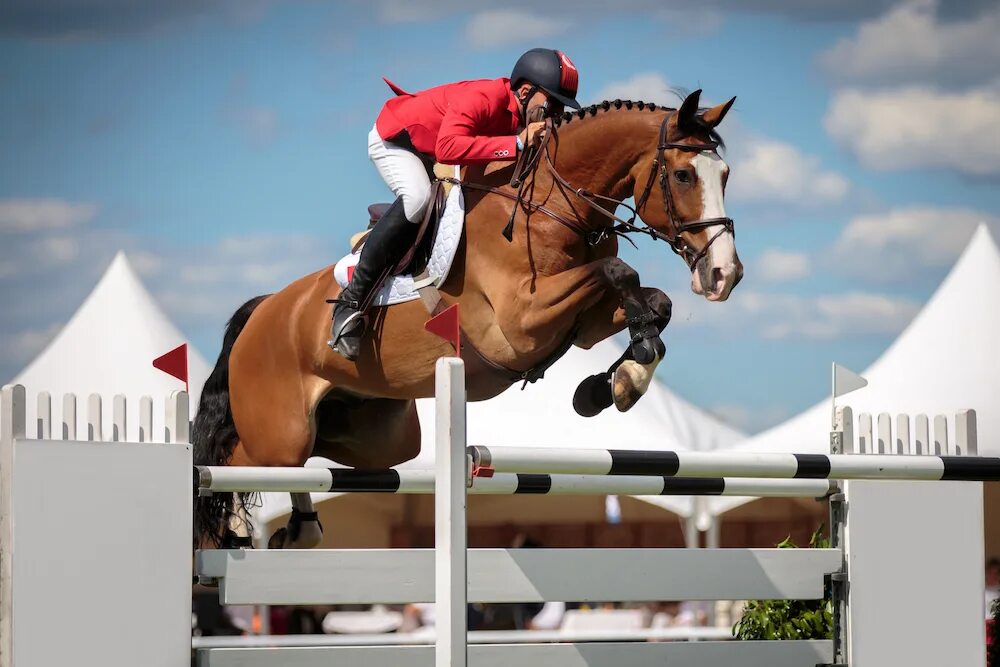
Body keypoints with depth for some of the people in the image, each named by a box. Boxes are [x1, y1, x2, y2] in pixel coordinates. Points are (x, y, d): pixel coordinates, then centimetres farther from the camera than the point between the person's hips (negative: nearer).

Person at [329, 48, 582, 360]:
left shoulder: (524, 118, -11)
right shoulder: (481, 99, -37)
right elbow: (448, 147, -53)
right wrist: (516, 143, -53)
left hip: (431, 153, 9)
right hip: (393, 140, -9)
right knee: (418, 196, -33)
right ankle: (351, 301, -32)